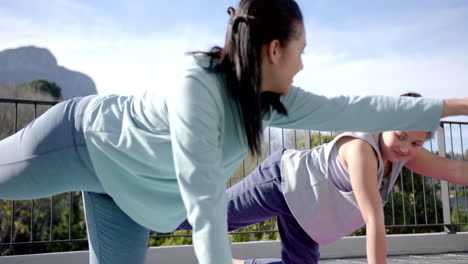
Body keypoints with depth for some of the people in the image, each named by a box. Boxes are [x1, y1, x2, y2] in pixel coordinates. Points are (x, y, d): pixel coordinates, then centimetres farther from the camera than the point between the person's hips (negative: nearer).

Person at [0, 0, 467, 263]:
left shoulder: (273, 100, -11)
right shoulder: (198, 86, -35)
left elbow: (350, 110, -7)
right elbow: (203, 198, -37)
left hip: (128, 186, 7)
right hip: (85, 138, -7)